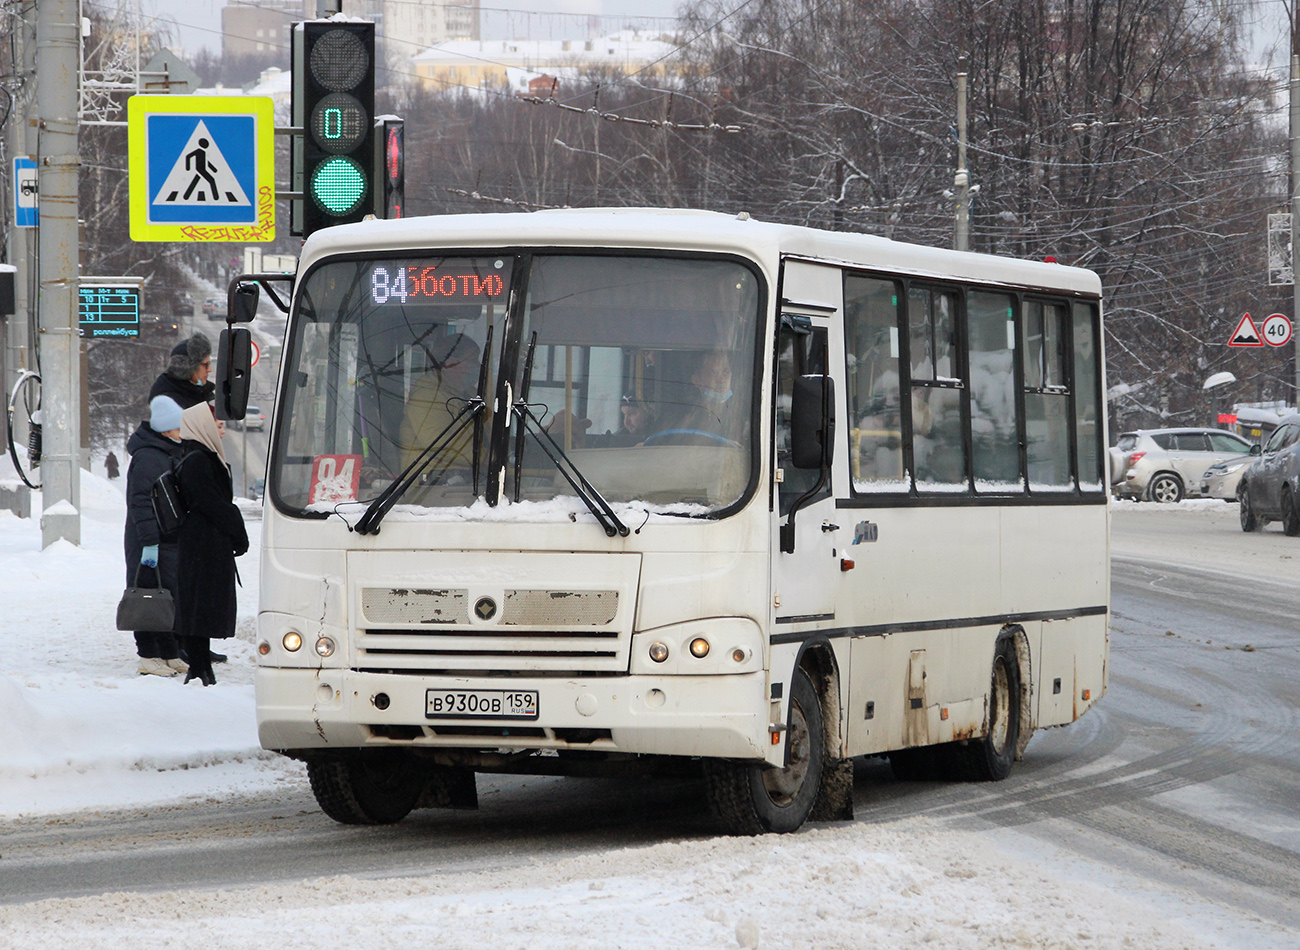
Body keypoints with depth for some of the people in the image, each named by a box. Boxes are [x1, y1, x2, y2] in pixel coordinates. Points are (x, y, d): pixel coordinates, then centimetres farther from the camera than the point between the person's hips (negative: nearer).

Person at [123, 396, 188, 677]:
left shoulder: (174, 453, 16)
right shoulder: (146, 458, -15)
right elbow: (140, 503, -20)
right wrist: (149, 542, -24)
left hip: (173, 540, 9)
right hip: (152, 544, -9)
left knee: (174, 597, 11)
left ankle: (170, 655, 17)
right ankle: (149, 657, -1)